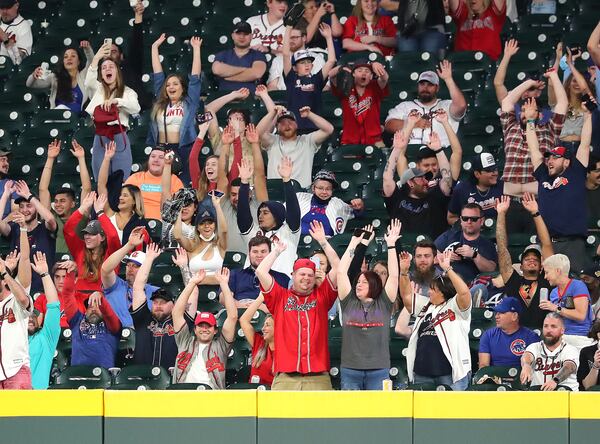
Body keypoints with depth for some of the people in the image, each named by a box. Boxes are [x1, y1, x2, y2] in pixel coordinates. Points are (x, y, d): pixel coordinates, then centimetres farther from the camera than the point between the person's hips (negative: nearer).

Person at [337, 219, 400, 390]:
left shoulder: (383, 304, 6)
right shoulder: (349, 303, 9)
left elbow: (394, 275, 1)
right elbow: (341, 272, 6)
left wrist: (391, 245, 0)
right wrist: (353, 243, 6)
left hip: (379, 371, -1)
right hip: (350, 370, 1)